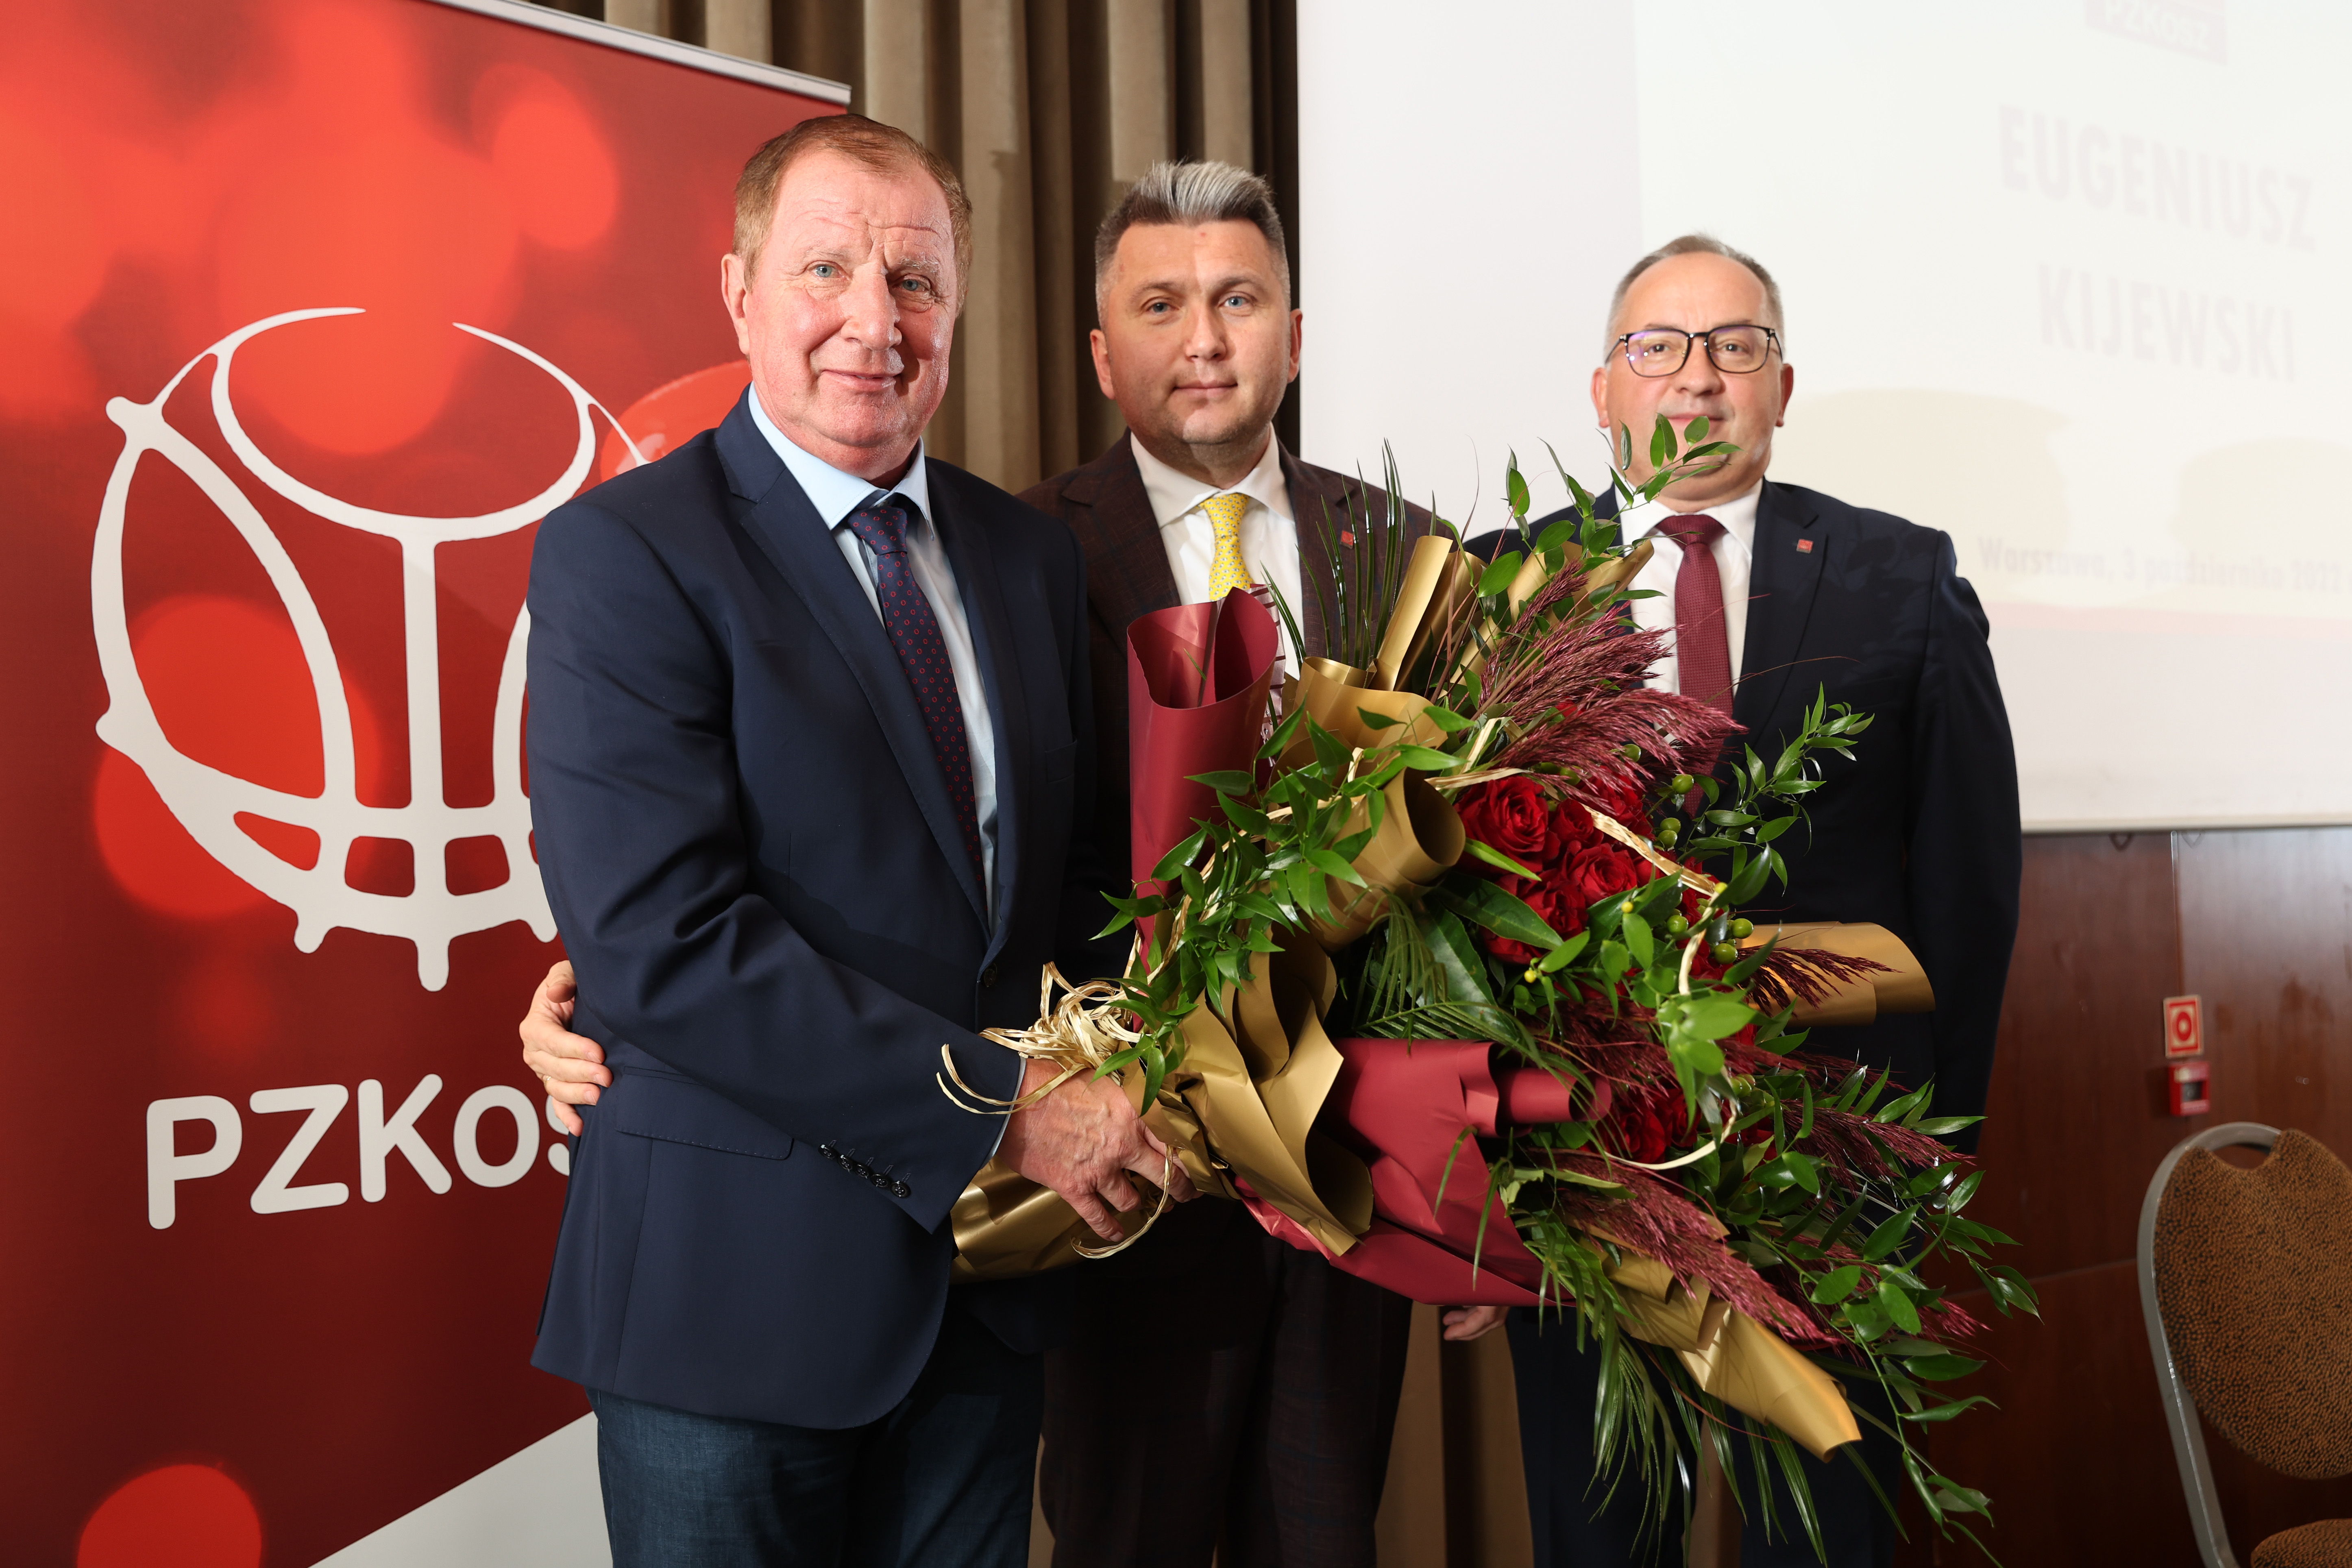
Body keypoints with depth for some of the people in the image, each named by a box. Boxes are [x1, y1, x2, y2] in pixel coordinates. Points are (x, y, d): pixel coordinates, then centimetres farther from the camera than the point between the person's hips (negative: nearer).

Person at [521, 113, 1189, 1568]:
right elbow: (657, 941, -21)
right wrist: (1000, 1107, -19)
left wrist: (1106, 1091, -3)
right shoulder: (623, 551, -11)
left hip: (988, 1278, 5)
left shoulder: (1033, 556, 8)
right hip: (739, 1281, -5)